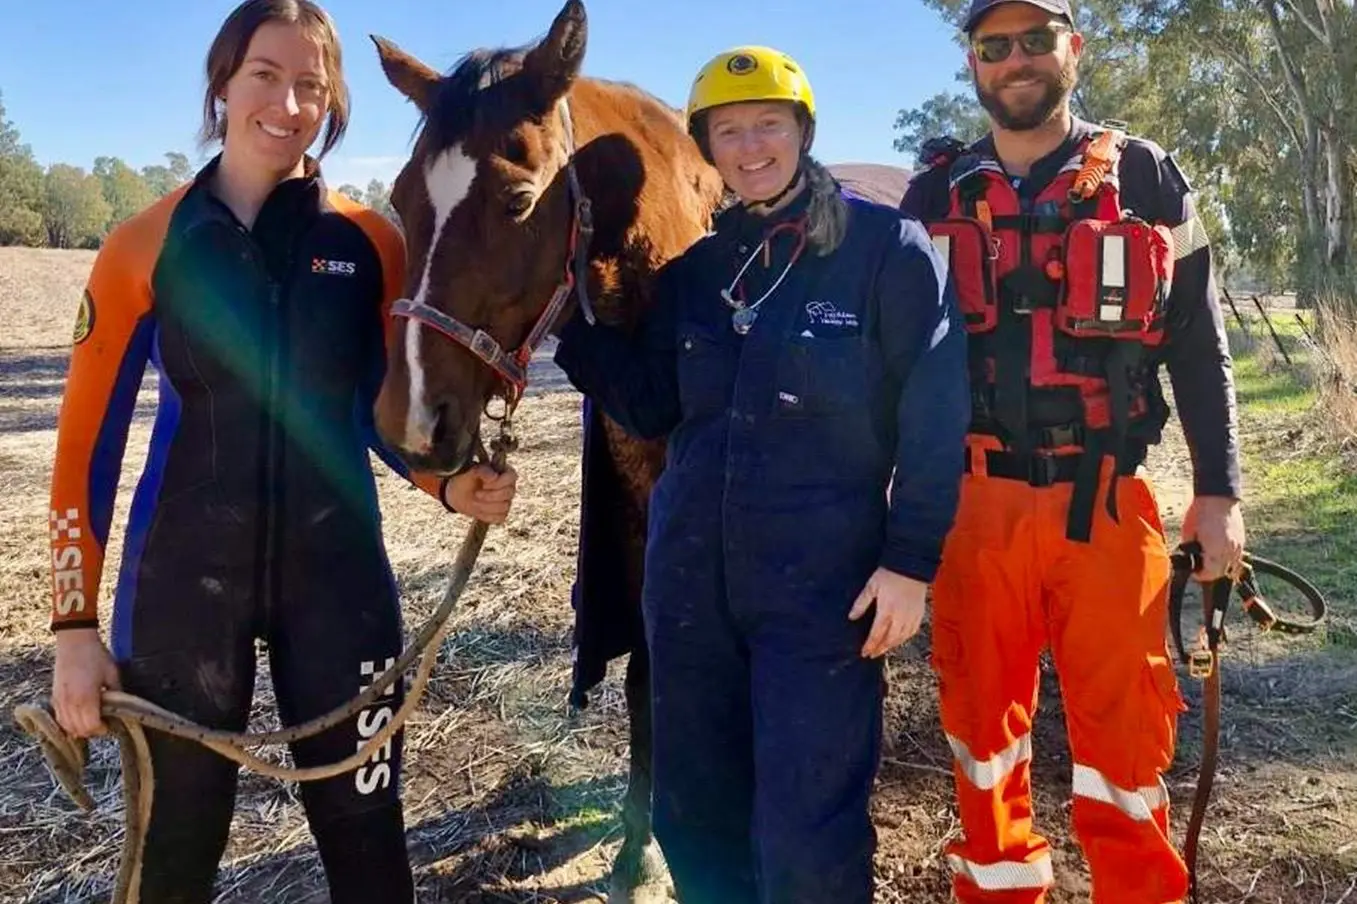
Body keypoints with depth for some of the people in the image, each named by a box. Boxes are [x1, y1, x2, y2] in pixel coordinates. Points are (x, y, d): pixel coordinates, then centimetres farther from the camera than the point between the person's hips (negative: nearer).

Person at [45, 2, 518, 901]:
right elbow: (89, 442, -1)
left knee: (363, 827, 11)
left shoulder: (372, 243, -1)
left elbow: (388, 412, 6)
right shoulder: (145, 247, -3)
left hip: (335, 569, 1)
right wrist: (75, 623, -2)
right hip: (185, 574, 0)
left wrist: (452, 483, -14)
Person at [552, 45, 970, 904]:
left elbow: (936, 417, -7)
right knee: (695, 820, 17)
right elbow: (651, 407, 10)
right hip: (690, 577, 6)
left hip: (822, 584, -5)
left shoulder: (888, 246, -4)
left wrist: (912, 559, -12)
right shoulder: (693, 268, 10)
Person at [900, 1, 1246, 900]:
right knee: (983, 723, 12)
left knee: (1125, 730, 4)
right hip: (971, 505, 2)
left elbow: (1199, 346, 6)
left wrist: (1219, 491, 1)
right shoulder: (936, 194, 8)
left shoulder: (1147, 178, 5)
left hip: (1106, 506, -1)